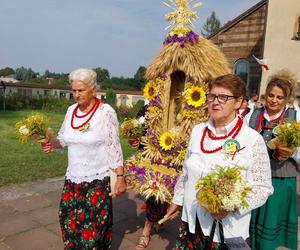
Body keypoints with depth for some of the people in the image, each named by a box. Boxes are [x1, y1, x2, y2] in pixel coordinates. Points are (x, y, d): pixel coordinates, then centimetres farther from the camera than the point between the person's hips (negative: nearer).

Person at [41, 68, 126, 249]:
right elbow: (64, 138, 15)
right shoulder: (71, 110, 4)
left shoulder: (106, 112, -13)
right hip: (73, 178, 5)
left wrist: (121, 177, -11)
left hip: (98, 180, -5)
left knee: (93, 228, 2)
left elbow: (114, 147, -10)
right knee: (69, 221, 12)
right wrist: (52, 144, -6)